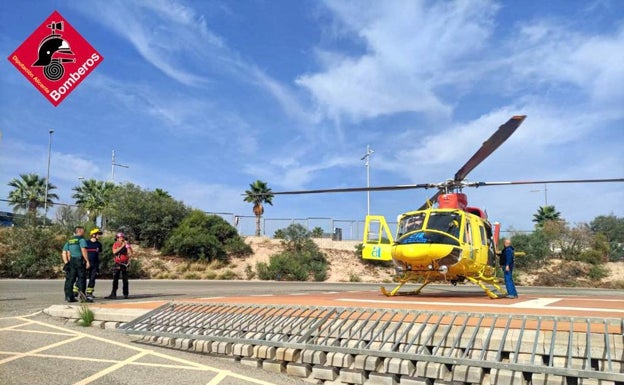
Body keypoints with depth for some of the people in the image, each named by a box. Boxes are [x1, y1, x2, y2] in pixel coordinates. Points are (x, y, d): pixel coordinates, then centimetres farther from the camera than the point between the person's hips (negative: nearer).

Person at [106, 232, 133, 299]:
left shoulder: (126, 245, 5)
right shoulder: (115, 244, 5)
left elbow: (130, 254, -5)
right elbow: (114, 251, -13)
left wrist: (127, 246, -14)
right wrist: (122, 246, -16)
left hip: (125, 264, 0)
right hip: (117, 264, 0)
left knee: (125, 280, 3)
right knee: (115, 280, -2)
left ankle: (125, 294, 9)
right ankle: (113, 294, 0)